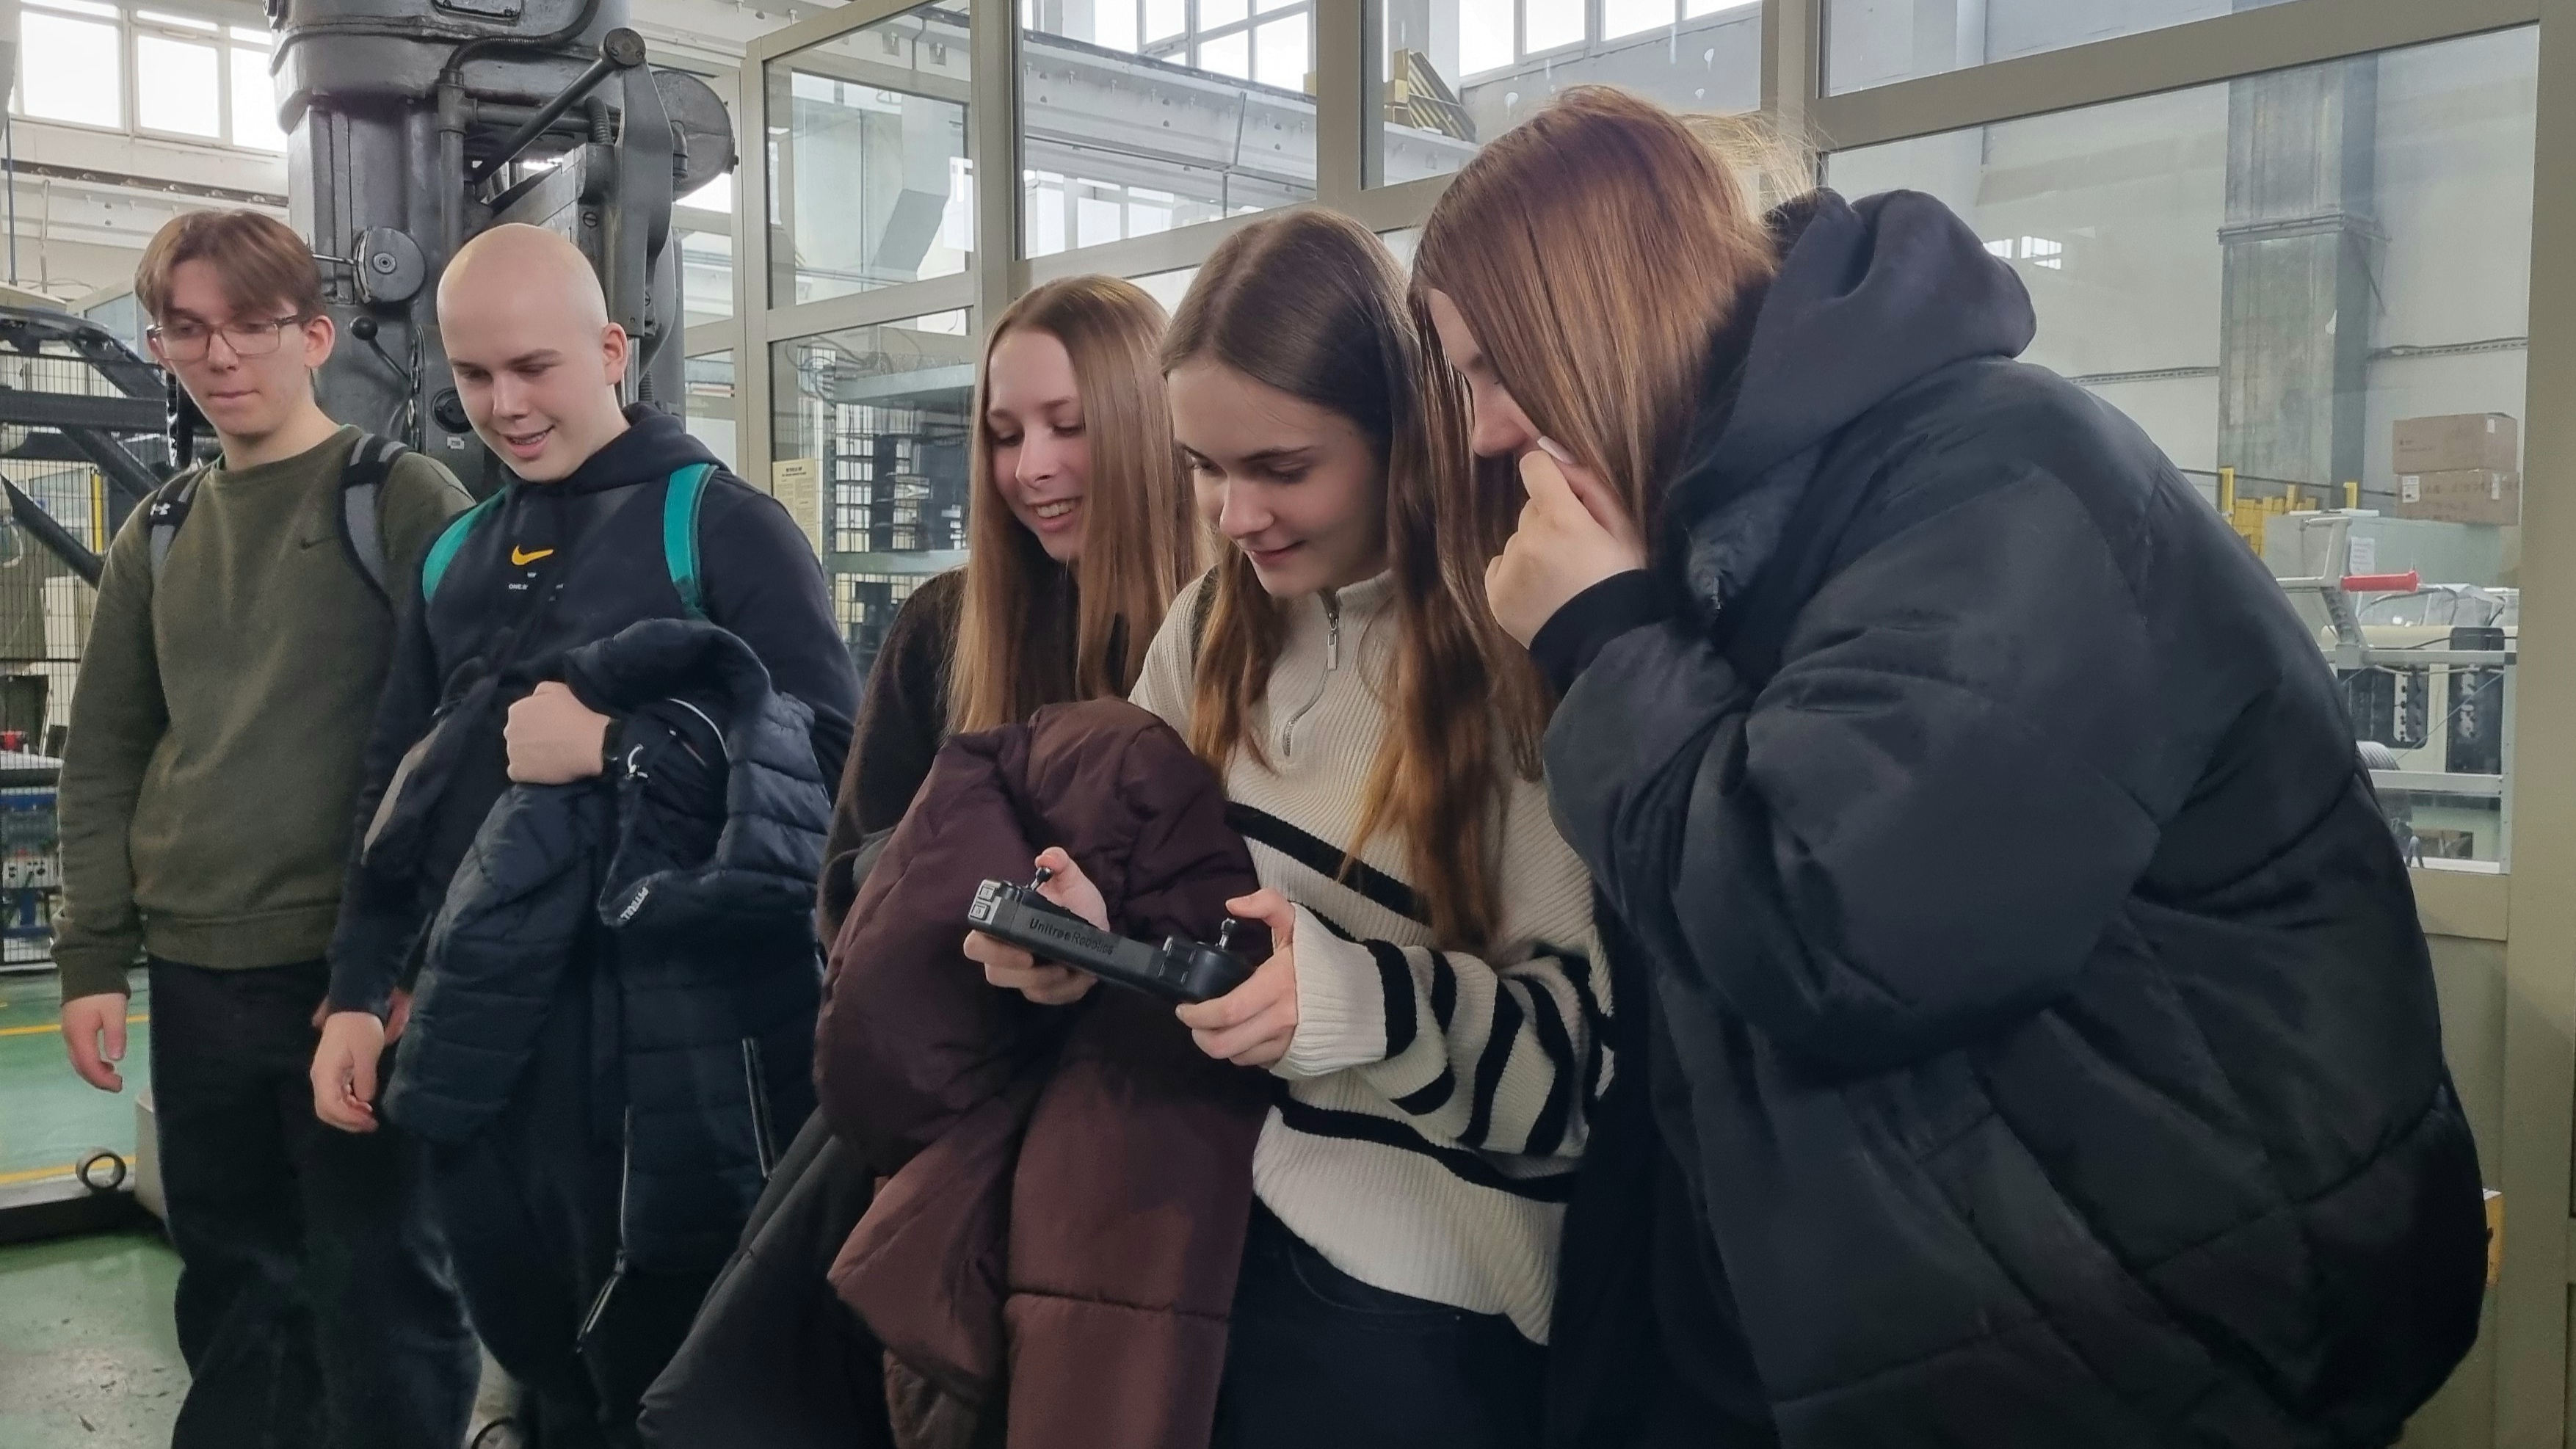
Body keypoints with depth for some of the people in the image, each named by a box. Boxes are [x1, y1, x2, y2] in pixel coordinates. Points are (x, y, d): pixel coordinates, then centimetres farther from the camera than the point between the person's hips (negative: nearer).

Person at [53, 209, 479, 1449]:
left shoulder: (404, 502, -4)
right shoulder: (157, 536, 13)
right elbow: (105, 757, 15)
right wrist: (91, 957, 8)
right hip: (194, 974, 6)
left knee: (374, 1279, 2)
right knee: (231, 1275, 16)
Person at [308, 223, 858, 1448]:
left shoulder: (720, 526, -6)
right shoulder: (456, 556, 14)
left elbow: (832, 757, -17)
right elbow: (396, 791, 20)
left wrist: (611, 747, -17)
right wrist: (359, 990, 14)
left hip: (662, 1045, -6)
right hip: (482, 1044, 6)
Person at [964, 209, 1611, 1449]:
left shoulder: (1526, 656, -14)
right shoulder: (1214, 629, 4)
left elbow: (1596, 1041, -14)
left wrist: (1366, 1005, -30)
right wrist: (1084, 930, -12)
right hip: (1198, 1227, 5)